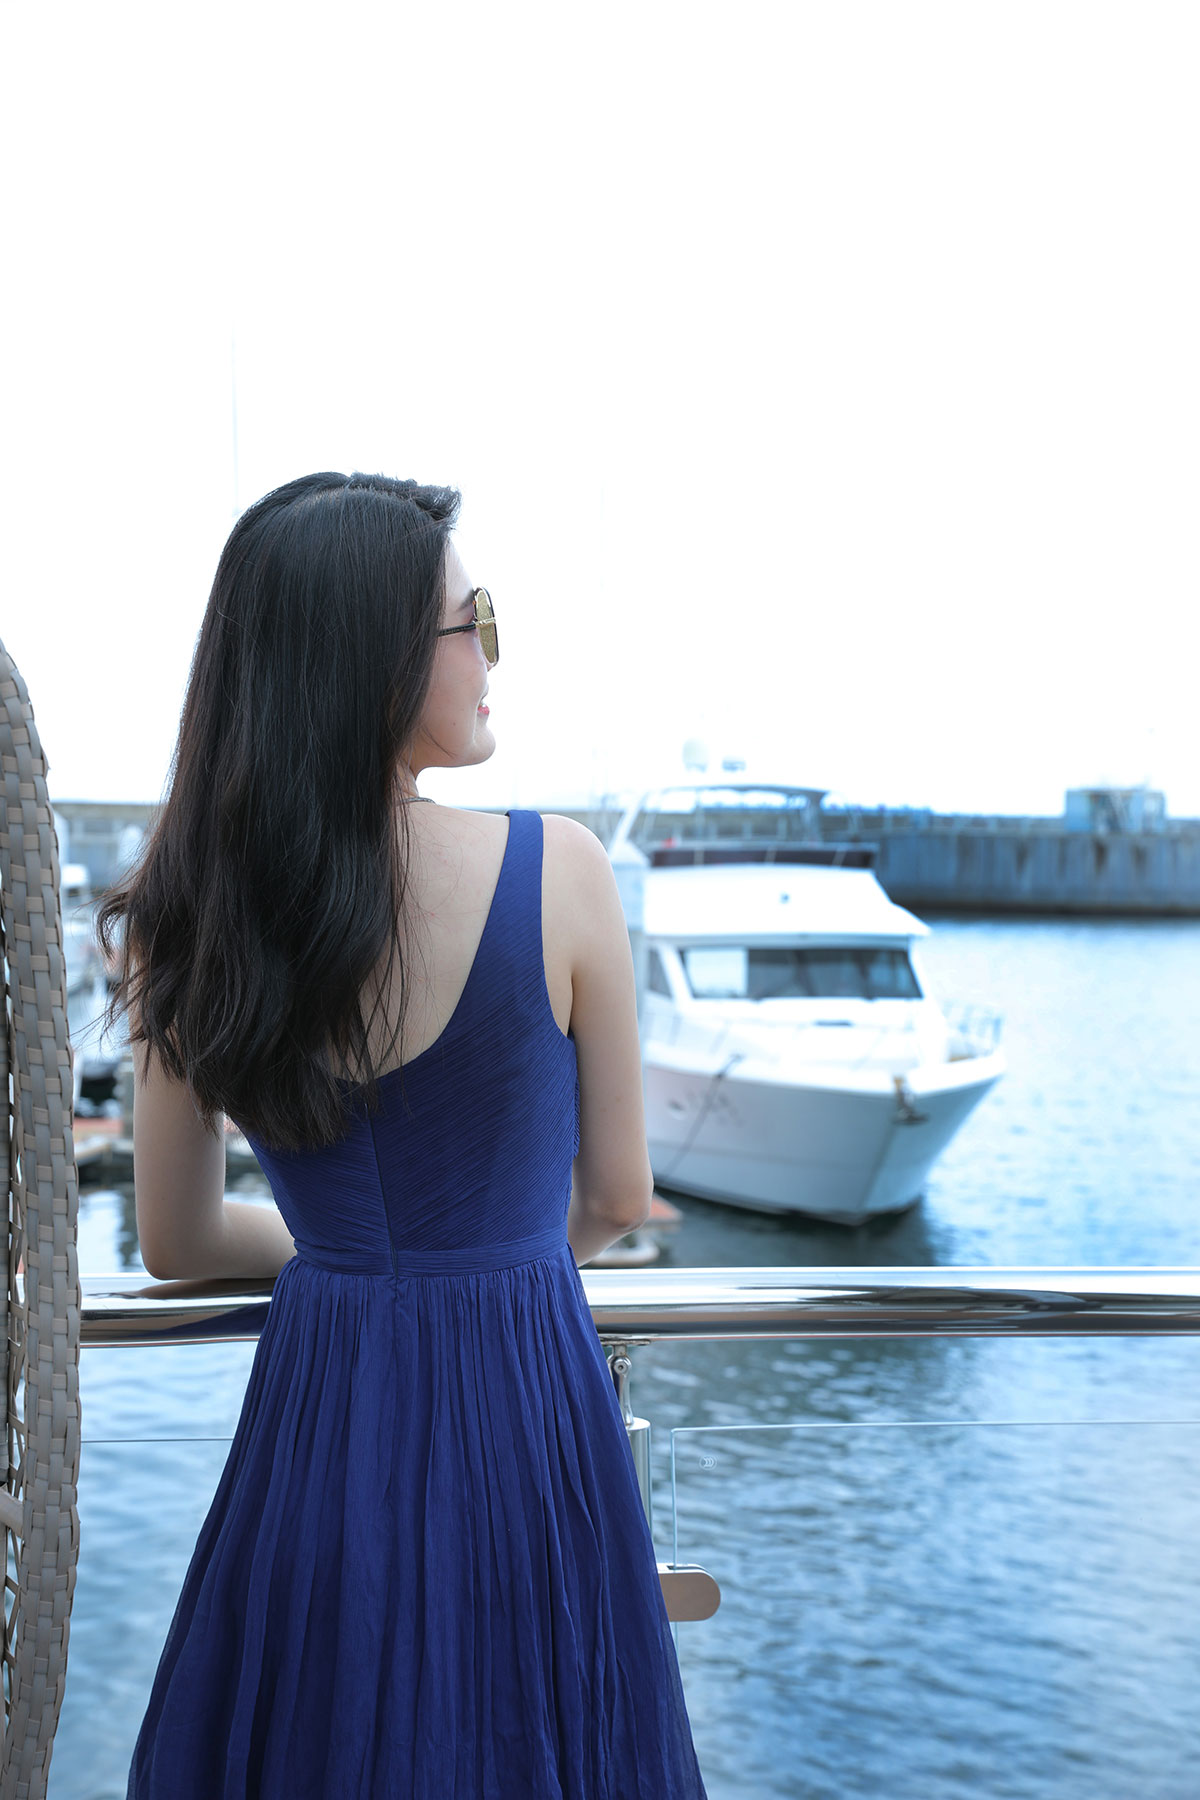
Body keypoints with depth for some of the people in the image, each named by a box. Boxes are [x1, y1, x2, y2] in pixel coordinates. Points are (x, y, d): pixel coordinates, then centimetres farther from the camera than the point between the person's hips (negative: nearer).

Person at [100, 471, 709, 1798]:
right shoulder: (555, 870, -16)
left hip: (315, 1410, 3)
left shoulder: (187, 920, -6)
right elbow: (616, 1200, -4)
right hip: (521, 1409, -3)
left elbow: (173, 1241, 5)